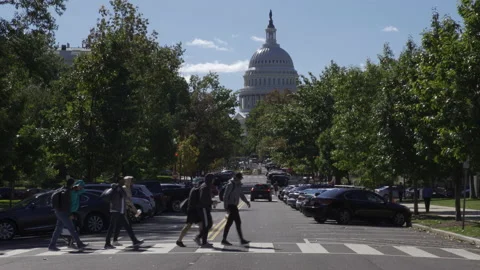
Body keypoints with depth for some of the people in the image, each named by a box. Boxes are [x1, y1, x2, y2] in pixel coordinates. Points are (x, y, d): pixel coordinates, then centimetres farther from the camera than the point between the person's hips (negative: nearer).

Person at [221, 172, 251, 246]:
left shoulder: (238, 185, 14)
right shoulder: (231, 185, -13)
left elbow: (241, 195, 21)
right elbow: (225, 196, -15)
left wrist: (246, 201, 5)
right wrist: (226, 206, -21)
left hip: (234, 206, 9)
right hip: (231, 205, -9)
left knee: (229, 223, 8)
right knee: (238, 222, -8)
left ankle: (224, 240, 11)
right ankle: (242, 240, -3)